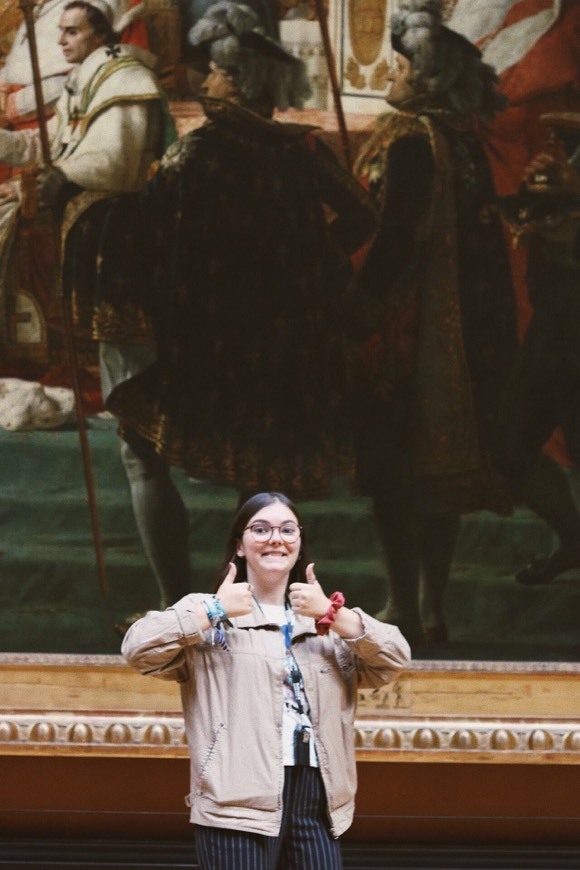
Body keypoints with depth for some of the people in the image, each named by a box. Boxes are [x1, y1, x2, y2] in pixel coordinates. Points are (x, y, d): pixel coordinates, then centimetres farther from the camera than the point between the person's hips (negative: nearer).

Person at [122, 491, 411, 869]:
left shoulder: (326, 622, 19)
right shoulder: (207, 613, 4)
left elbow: (396, 659, 6)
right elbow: (139, 648, -10)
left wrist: (332, 613, -5)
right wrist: (215, 611, -10)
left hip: (318, 802, 5)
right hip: (239, 800, -4)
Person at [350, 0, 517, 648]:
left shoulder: (410, 144, -16)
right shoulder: (462, 143, 9)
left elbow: (395, 241, -22)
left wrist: (358, 316, -18)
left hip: (402, 330, -8)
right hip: (457, 329, 8)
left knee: (392, 470, -3)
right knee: (438, 461, 12)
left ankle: (404, 612, -1)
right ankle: (431, 607, 18)